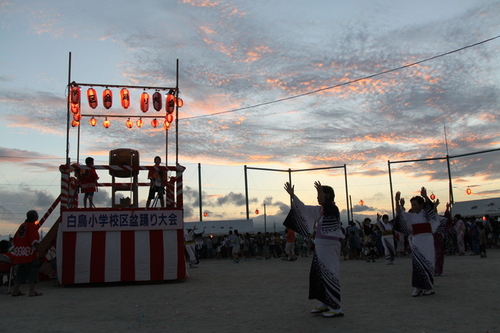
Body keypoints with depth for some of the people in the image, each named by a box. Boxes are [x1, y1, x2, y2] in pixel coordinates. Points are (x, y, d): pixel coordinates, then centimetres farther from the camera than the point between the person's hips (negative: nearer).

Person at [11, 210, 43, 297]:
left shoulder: (22, 226, 17)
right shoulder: (32, 226, -7)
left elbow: (15, 240, 21)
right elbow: (35, 241, -18)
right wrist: (38, 250, -15)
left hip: (19, 253, 8)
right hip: (29, 254, -8)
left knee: (20, 272, 17)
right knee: (32, 272, -3)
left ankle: (15, 290, 22)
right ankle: (32, 291, -4)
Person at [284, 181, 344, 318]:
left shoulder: (333, 209, -12)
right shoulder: (319, 210, 13)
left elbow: (328, 206, -36)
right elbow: (303, 208, 21)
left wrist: (322, 195, -52)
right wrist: (292, 195, 21)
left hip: (329, 247, -9)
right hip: (320, 247, 9)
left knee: (329, 275, -7)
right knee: (317, 274, 13)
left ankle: (336, 308, 0)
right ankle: (324, 303, 25)